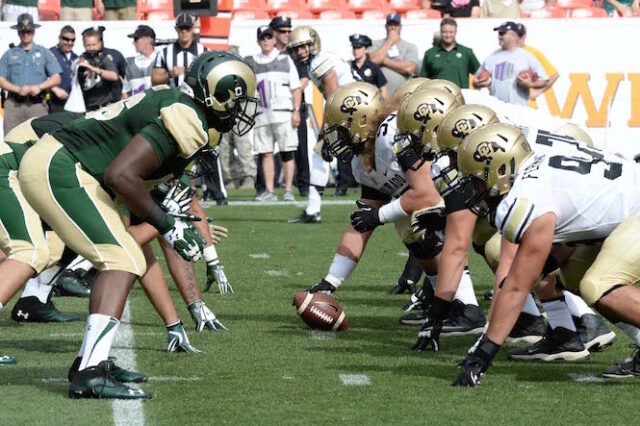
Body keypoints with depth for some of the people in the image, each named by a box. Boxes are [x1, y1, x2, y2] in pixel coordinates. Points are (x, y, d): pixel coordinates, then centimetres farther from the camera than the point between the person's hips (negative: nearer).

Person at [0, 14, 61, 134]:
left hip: (37, 105, 0)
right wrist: (18, 89, -9)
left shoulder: (44, 53, 15)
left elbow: (56, 78, 8)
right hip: (14, 105, 0)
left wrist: (39, 87, -9)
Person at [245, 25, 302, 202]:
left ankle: (288, 191, 0)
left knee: (287, 152, -4)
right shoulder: (251, 63, 12)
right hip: (262, 114, 2)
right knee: (266, 153, 2)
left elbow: (296, 88, 4)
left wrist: (296, 111, -4)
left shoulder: (285, 60, 6)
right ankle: (269, 191, 5)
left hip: (283, 113, -2)